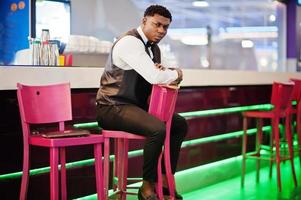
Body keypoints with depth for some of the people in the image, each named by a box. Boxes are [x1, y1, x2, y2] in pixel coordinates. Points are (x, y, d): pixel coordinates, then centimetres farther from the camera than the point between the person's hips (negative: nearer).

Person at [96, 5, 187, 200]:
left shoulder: (153, 48, 12)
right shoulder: (130, 42, -18)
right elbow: (154, 77, -30)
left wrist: (165, 71, -6)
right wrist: (176, 74, -9)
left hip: (137, 105, 10)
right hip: (113, 107, -10)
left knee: (180, 124, 9)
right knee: (158, 129, -31)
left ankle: (165, 180, 14)